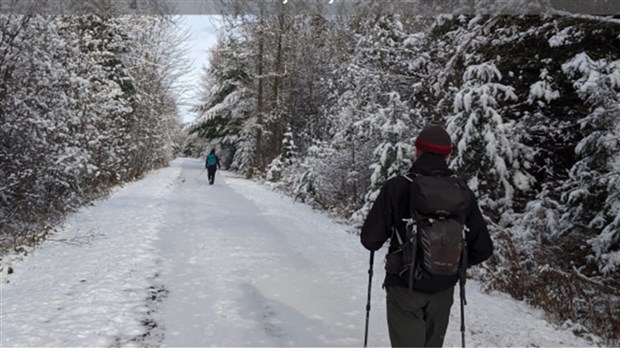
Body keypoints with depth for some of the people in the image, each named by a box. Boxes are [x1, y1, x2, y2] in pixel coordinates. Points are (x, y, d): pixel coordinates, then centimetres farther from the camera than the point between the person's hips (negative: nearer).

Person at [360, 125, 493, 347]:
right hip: (443, 289, 4)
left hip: (405, 287, -3)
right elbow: (483, 249, -3)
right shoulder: (463, 193, -6)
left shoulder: (397, 187, -16)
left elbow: (370, 239, -14)